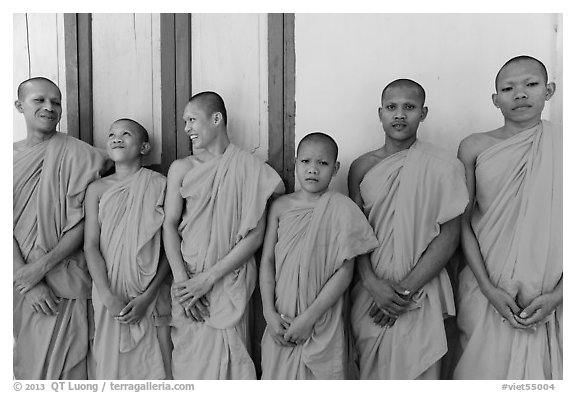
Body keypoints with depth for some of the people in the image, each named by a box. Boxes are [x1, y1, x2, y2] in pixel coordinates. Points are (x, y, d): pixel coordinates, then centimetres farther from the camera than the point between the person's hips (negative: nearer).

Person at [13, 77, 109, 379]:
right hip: (19, 285, 4)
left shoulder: (78, 154, -7)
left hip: (62, 286, -4)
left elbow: (82, 224, -9)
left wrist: (40, 267, -14)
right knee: (20, 366, 17)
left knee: (58, 368, 3)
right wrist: (26, 280, -10)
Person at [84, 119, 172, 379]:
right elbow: (91, 245, -1)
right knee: (111, 364, 11)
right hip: (109, 295, 2)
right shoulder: (97, 189, 3)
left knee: (153, 364, 6)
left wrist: (147, 296, -11)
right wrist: (108, 297, -11)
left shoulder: (159, 185, -3)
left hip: (150, 295, -1)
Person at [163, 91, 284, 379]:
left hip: (230, 282, -2)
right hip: (187, 282, 2)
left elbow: (255, 236, -6)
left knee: (226, 361, 3)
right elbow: (170, 224, 2)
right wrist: (182, 279, -10)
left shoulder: (250, 169, -2)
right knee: (189, 361, 8)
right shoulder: (181, 168, 7)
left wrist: (209, 278, -11)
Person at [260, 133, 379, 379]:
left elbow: (345, 272, -11)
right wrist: (270, 313, -5)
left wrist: (308, 318, -13)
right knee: (278, 375, 14)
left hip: (323, 323, -2)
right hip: (281, 321, 3)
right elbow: (267, 260, 3)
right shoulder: (281, 206, 1)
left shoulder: (342, 209, -9)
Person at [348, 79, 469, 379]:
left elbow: (448, 236, -7)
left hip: (419, 295, -2)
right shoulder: (362, 167, 3)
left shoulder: (443, 167, -6)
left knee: (416, 370, 6)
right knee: (369, 371, 15)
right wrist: (372, 282, -12)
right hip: (370, 291, 3)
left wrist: (405, 290, -11)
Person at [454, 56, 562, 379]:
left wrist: (558, 295, -10)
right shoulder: (475, 148, -1)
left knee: (545, 370, 12)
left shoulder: (562, 146, 0)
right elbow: (463, 222, -2)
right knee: (486, 370, 11)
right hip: (487, 291, 0)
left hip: (550, 299, 1)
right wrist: (489, 288, -9)